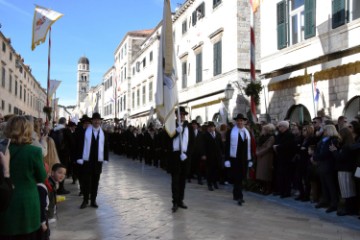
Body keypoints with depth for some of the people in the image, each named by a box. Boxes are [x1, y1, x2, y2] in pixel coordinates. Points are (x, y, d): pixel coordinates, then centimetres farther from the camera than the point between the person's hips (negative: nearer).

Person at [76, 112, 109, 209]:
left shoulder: (103, 133, 5)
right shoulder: (85, 131, -4)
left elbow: (106, 147, 6)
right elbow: (80, 145, -5)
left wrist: (105, 159, 1)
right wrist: (79, 158, -10)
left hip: (98, 161, 2)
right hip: (87, 160, -2)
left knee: (95, 181, 9)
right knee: (86, 181, 4)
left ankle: (93, 200, 18)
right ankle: (85, 200, 16)